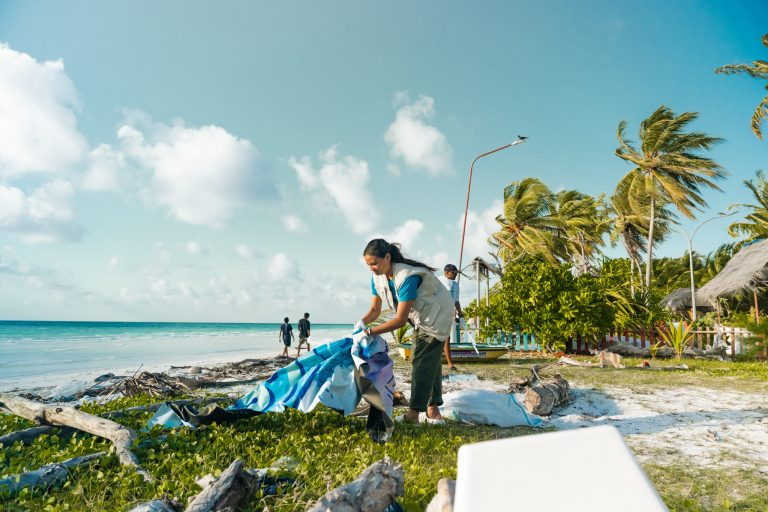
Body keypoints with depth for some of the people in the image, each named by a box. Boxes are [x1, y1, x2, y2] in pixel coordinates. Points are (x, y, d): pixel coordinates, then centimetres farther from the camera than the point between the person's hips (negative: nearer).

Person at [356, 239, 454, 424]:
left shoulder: (407, 277, -38)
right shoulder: (377, 278, -13)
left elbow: (401, 319, -38)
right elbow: (375, 309, -7)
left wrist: (371, 331, -39)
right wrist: (362, 322, -28)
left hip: (437, 315, -8)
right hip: (419, 317, 8)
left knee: (424, 363, -11)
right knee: (430, 361, 13)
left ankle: (414, 412, -9)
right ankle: (432, 406, 23)